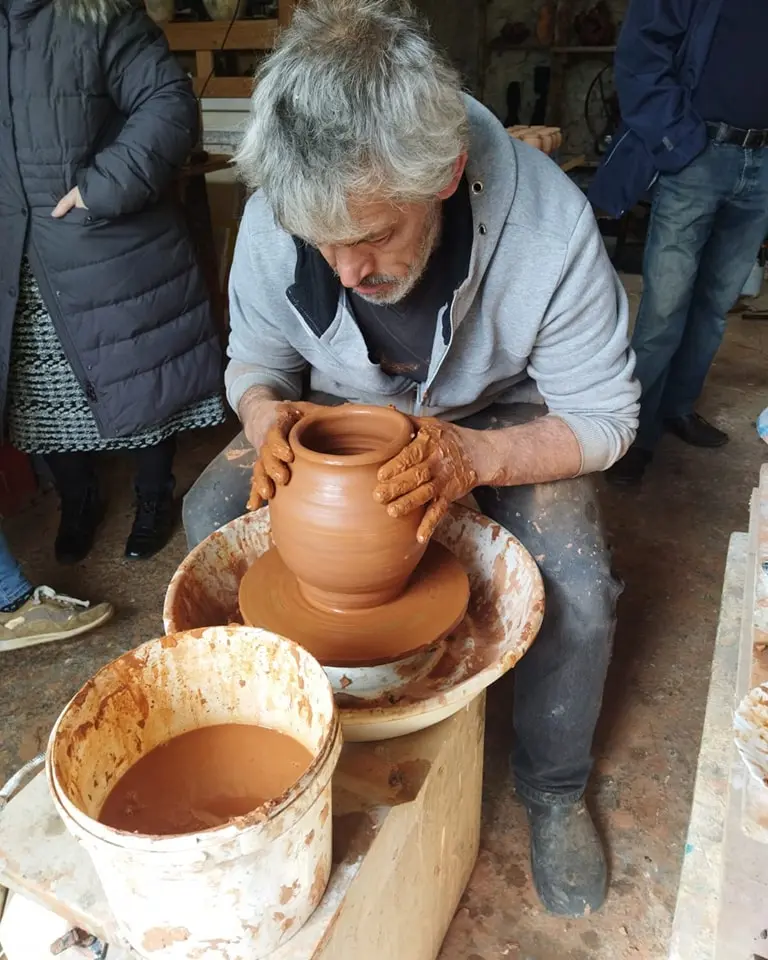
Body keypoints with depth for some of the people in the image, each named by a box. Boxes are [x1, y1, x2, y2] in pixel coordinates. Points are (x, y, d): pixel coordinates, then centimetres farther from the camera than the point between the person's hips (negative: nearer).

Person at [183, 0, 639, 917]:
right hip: (338, 415, 3)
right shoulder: (274, 216, -23)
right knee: (211, 513, -15)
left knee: (577, 588, -24)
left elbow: (602, 419, -21)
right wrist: (267, 413, -30)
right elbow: (254, 359, -5)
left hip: (501, 422, -2)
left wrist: (470, 457, -40)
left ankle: (553, 790, 10)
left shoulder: (550, 229, -31)